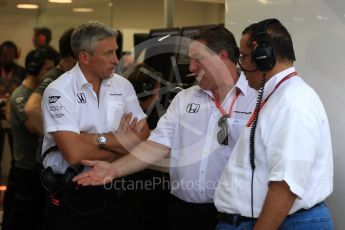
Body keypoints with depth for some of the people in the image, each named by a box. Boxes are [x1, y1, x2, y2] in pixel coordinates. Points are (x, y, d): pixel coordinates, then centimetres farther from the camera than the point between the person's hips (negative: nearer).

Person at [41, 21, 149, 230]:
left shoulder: (123, 85, 3)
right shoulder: (59, 91, -13)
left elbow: (142, 134, -2)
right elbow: (74, 153, -22)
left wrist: (98, 139, -17)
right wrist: (122, 142, -10)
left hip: (113, 192, 4)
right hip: (69, 197, -4)